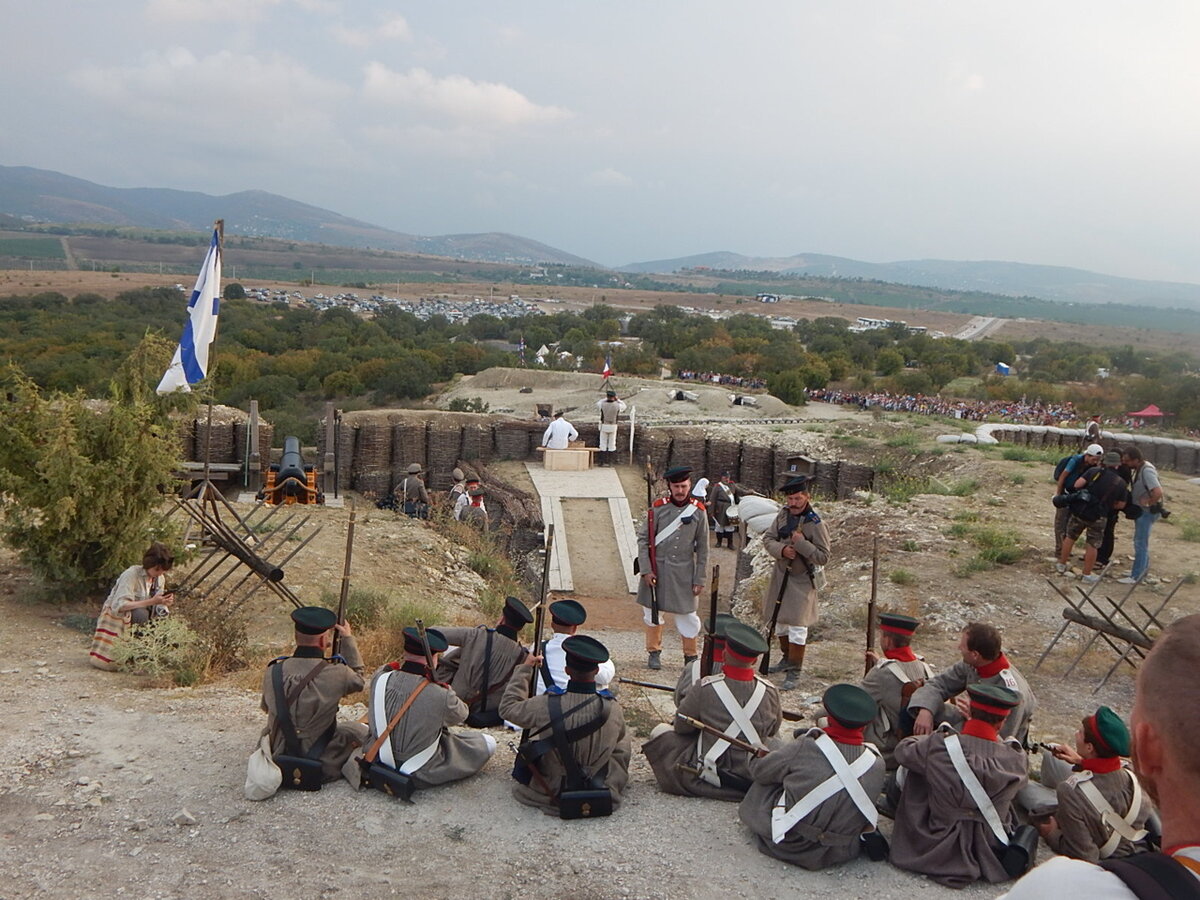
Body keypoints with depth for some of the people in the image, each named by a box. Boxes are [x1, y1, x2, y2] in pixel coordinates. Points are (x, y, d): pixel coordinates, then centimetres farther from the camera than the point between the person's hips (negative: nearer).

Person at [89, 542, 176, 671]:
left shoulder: (160, 579, -1)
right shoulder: (132, 574, -23)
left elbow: (158, 610, -1)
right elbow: (119, 605, -34)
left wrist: (165, 604, -26)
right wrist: (151, 601, -39)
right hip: (116, 618, -6)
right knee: (141, 615, -35)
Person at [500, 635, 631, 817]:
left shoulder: (547, 705, -23)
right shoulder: (612, 708, -17)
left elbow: (507, 707, -3)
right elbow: (622, 751, 2)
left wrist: (523, 669, 6)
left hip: (552, 794, 0)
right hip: (603, 792, 1)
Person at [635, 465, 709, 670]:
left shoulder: (698, 511, -3)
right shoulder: (658, 508, -6)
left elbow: (702, 548, 2)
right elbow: (643, 539, -3)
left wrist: (699, 579, 0)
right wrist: (646, 570, -9)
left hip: (683, 571, 0)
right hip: (657, 569, 0)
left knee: (686, 614, 4)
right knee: (652, 611, 11)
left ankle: (691, 656, 23)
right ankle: (654, 652, 29)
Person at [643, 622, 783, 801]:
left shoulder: (706, 688, -18)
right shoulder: (770, 691, -9)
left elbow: (681, 727, -5)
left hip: (712, 778, -3)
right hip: (755, 781, 3)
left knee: (660, 731, 11)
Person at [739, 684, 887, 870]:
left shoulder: (805, 748, -23)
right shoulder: (877, 763, -15)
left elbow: (759, 771, -8)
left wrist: (757, 756, 17)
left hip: (791, 845, -5)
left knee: (761, 786, 19)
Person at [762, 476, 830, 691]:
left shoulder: (815, 524, -19)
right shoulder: (783, 515, -3)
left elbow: (823, 557, -19)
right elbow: (767, 538, 0)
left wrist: (801, 543, -30)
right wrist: (781, 550, -19)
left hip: (802, 580, -6)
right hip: (781, 575, 6)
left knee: (797, 625, -7)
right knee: (780, 621, 18)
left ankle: (794, 672, 3)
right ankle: (786, 659, 38)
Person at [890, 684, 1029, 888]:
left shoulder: (937, 746, -19)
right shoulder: (1015, 760, -18)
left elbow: (903, 749, 1)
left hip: (938, 852, -1)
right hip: (993, 858, 1)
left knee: (907, 772, 16)